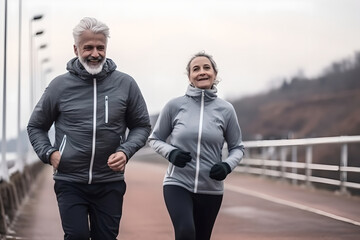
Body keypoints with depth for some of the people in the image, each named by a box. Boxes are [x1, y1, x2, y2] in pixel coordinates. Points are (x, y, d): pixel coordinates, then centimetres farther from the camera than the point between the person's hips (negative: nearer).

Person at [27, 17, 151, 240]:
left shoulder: (125, 84, -1)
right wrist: (49, 153, -6)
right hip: (70, 182, -1)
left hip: (110, 183, 1)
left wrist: (126, 151, -10)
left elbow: (142, 125, 8)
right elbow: (36, 126, 11)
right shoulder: (60, 85, -1)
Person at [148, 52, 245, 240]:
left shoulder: (225, 110, 0)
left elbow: (237, 147, 10)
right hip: (178, 184, -2)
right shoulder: (174, 106, -3)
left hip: (210, 189, 2)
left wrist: (227, 165, -10)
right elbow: (155, 139, 7)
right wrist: (171, 153, -13)